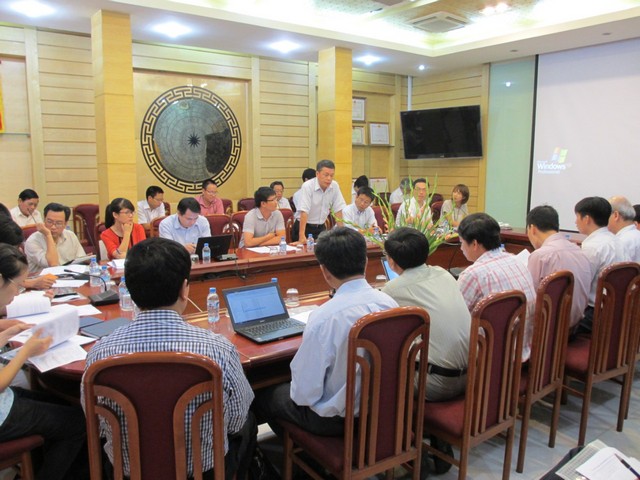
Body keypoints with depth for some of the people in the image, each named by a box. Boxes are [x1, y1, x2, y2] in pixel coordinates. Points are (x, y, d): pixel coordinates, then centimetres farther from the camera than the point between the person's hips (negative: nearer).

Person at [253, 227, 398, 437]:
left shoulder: (324, 318, -30)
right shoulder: (390, 303, -12)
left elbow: (304, 394, -21)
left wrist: (299, 393, 1)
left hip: (338, 417, -6)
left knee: (262, 397, 17)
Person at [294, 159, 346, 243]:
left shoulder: (335, 186, -5)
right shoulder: (307, 186, -19)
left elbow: (338, 209, -1)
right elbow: (304, 212, -26)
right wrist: (302, 236, -32)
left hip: (321, 227, 4)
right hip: (305, 226, -4)